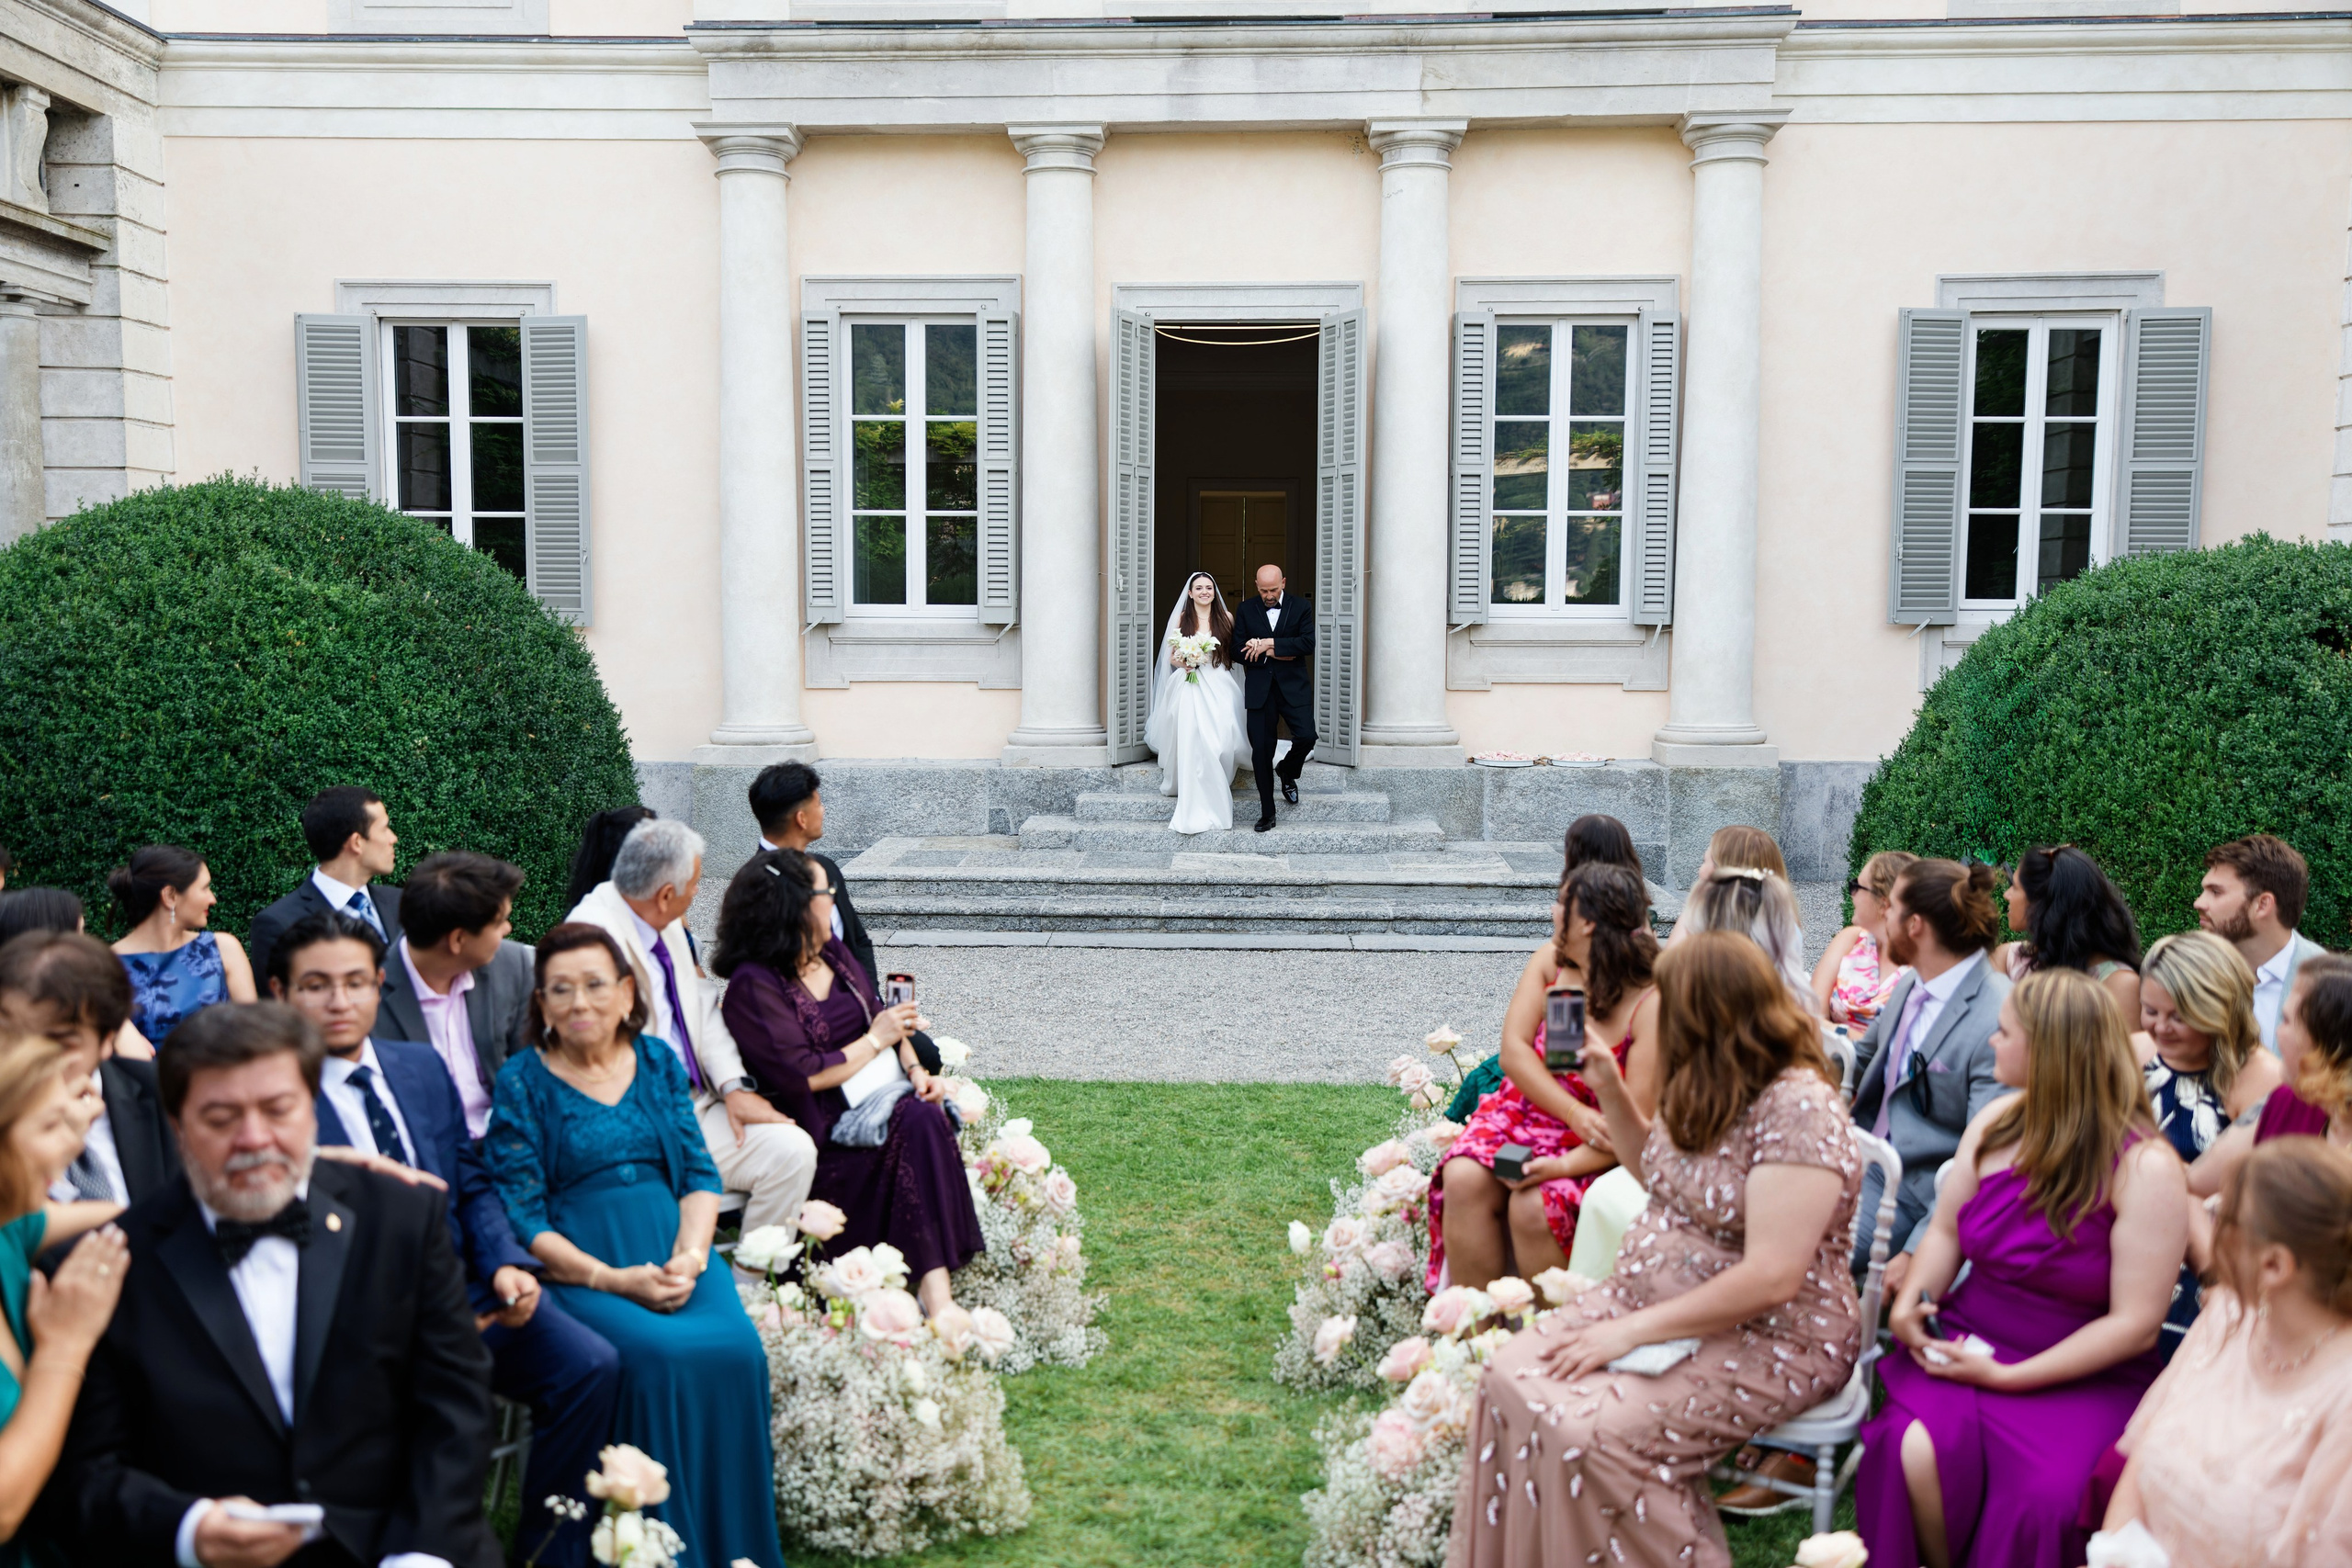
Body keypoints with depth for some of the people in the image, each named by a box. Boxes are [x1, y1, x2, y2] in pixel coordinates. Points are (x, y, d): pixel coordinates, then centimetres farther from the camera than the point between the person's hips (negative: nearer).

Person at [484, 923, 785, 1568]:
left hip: (675, 1254, 3)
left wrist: (689, 1257, -10)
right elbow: (522, 1218, -4)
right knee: (660, 1355, -31)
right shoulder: (522, 1081, 3)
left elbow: (700, 1173, 10)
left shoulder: (658, 1061, 14)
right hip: (576, 1267, -3)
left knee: (736, 1348, -26)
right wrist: (615, 1280, -15)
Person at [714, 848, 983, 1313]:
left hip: (887, 1095, 6)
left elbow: (884, 1020, 16)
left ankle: (935, 1283, -32)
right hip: (829, 1126, -6)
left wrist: (916, 1070, -3)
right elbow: (803, 1076, -16)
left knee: (925, 1115, -26)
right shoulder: (753, 985, -9)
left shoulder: (832, 952, 15)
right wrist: (875, 1040, -7)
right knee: (919, 1124, -30)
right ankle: (933, 1281, -29)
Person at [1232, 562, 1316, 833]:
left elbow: (1308, 644, -10)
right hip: (1259, 690, 1)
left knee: (1306, 736, -15)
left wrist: (1269, 644, -15)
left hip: (1294, 687, -1)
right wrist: (1276, 654, -10)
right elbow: (1239, 651, 0)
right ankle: (1266, 812, 10)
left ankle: (1287, 772, 20)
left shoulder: (1301, 607, 3)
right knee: (1261, 749, 0)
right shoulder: (1246, 610, 6)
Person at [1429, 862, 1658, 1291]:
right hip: (1522, 1113, 5)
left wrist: (1567, 1165, -32)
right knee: (1464, 1179, -24)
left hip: (1594, 1150, -5)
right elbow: (1514, 1050, -5)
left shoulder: (1650, 1004, -16)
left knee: (1533, 1205, -31)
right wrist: (1575, 1113, -19)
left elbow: (1635, 1120, -19)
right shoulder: (1549, 961, 1)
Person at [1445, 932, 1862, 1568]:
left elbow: (1771, 1278, -27)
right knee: (1512, 1376, -10)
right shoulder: (1713, 1089, 6)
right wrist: (1610, 1091, 9)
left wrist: (1633, 1330, -23)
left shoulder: (1798, 1108, -22)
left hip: (1768, 1339, -9)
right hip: (1651, 1295, 9)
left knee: (1593, 1437, -27)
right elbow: (1657, 1174, 25)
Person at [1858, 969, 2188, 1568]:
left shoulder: (2146, 1168, -11)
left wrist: (2006, 1377, -16)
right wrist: (1913, 1297, -5)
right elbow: (1947, 1230, 17)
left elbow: (2135, 1325, -12)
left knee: (2042, 1496, -32)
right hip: (1968, 1346, 4)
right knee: (1915, 1450, -26)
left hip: (2086, 1377, -4)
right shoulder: (1997, 1123, 6)